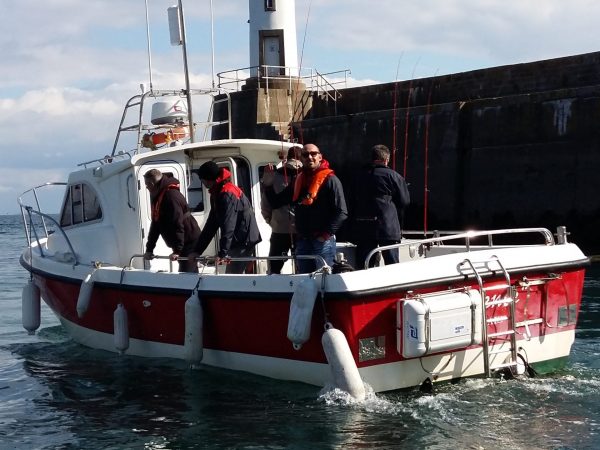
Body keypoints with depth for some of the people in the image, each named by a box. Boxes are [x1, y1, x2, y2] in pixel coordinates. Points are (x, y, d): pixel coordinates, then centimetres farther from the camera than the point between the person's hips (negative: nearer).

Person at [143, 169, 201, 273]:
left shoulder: (171, 196, -19)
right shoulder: (157, 197, 14)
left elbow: (177, 225, -25)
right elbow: (155, 224, 18)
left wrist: (177, 250, -27)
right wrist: (149, 249, 16)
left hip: (190, 242, -10)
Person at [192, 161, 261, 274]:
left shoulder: (227, 193, -18)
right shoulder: (217, 194, 14)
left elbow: (228, 225, -27)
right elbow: (211, 225, 16)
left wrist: (223, 253, -32)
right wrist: (197, 251, 13)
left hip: (244, 241, -10)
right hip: (237, 242, 10)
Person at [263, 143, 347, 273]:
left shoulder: (330, 180, -5)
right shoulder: (299, 181, 16)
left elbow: (341, 212, -12)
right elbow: (276, 203, 21)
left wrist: (326, 235, -16)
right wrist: (268, 186, 6)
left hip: (323, 241, -7)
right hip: (302, 241, 7)